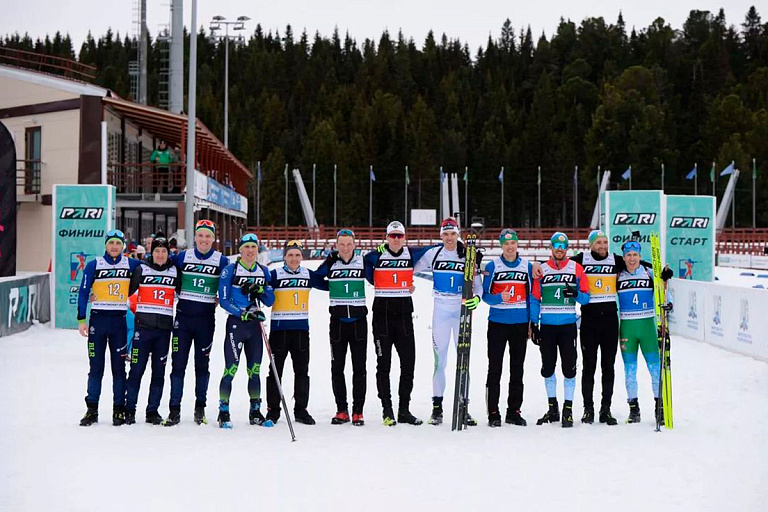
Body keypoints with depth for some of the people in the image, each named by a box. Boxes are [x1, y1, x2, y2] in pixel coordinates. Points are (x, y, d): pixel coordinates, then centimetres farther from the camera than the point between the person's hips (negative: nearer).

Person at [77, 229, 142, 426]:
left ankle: (119, 410, 9)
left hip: (120, 321, 0)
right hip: (98, 320, 0)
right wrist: (81, 319, -2)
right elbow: (83, 292, 3)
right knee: (96, 366, 3)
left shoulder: (131, 265, 5)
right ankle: (92, 410, 9)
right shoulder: (94, 265, 3)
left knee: (119, 367, 3)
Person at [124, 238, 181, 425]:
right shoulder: (141, 270, 2)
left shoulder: (175, 272, 9)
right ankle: (129, 410, 5)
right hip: (143, 326, -2)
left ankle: (152, 411, 12)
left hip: (164, 328, 2)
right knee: (136, 369, -3)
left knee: (159, 372, 5)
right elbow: (127, 291, 4)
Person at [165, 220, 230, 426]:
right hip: (183, 315, 1)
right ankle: (174, 409, 2)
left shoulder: (222, 261, 0)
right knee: (178, 362, -2)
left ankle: (200, 407, 19)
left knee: (202, 363, 8)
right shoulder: (182, 257, 3)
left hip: (206, 318, 0)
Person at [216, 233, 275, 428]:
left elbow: (270, 301, 8)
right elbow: (223, 300, -6)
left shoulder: (263, 271, 10)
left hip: (255, 325, 4)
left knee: (254, 370, 8)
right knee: (231, 369, -9)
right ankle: (223, 412, -2)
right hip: (235, 324, -4)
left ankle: (255, 412, 16)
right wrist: (243, 313, -18)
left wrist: (259, 290, -11)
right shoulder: (230, 270, -3)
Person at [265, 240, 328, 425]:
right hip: (279, 328, -3)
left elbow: (328, 285, 15)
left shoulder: (308, 275, 7)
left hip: (301, 328, 3)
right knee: (275, 370, 2)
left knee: (302, 371, 7)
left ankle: (301, 410, 15)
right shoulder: (275, 275, -3)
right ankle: (273, 410, 11)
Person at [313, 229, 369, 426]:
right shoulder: (330, 263, 4)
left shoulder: (363, 262, 1)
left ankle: (357, 411, 8)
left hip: (358, 321, -1)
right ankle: (342, 410, 13)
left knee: (359, 368, 2)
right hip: (337, 321, 1)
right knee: (337, 368, 4)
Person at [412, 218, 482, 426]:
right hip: (441, 310, 0)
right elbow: (411, 269, 11)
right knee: (440, 359, -1)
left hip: (462, 309, 0)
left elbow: (477, 283, 1)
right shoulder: (432, 254, 2)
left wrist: (476, 297, -18)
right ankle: (437, 407, 6)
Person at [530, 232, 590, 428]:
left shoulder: (576, 268, 5)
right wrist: (533, 324, 2)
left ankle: (568, 409, 4)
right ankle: (552, 408, 18)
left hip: (568, 326, -1)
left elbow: (586, 297, 6)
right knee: (548, 368, 6)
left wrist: (576, 294, -16)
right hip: (546, 326, 1)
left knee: (569, 367, -3)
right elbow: (535, 299, 9)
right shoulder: (541, 269, 7)